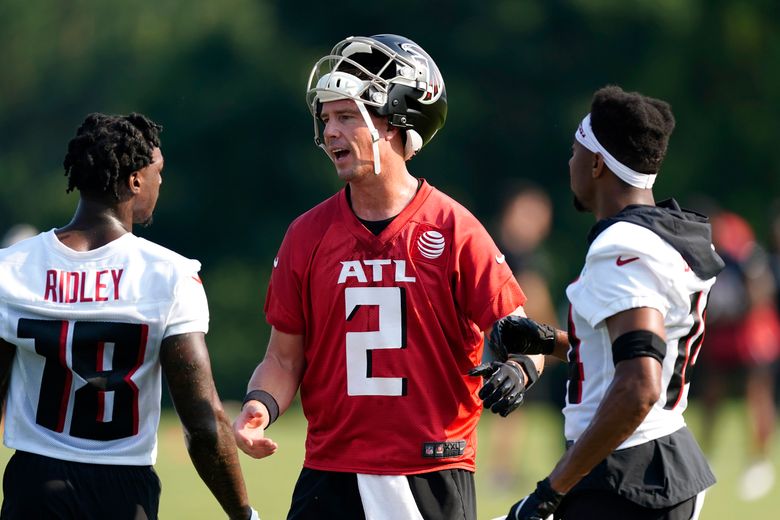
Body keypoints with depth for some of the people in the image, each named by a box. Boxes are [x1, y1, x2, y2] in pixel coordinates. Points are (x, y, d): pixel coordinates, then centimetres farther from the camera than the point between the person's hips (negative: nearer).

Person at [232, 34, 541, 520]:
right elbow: (285, 355, 10)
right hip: (332, 475, 3)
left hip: (433, 479, -2)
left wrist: (516, 370, -22)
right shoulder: (309, 235, 6)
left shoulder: (452, 229, -3)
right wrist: (260, 405, -10)